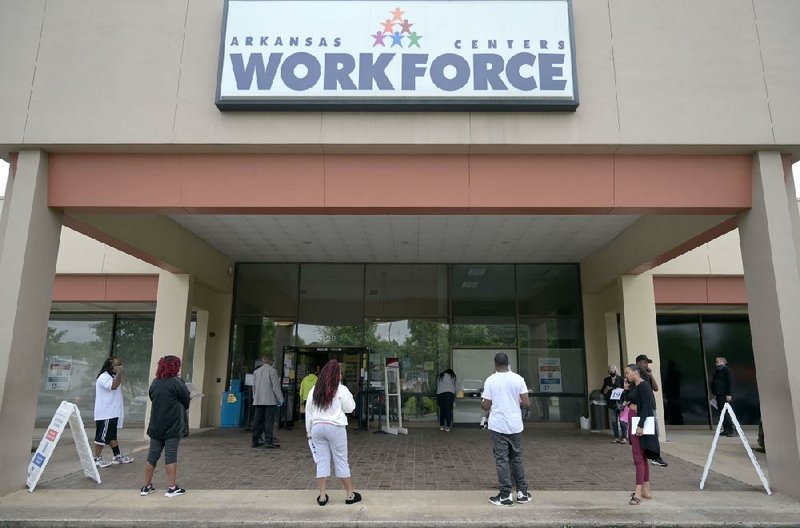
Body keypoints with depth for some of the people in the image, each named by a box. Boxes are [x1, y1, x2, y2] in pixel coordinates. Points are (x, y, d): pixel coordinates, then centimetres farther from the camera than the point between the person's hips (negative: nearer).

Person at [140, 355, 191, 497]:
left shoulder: (154, 383, 5)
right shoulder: (176, 382, -13)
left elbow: (153, 399, 15)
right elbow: (187, 401, -6)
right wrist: (180, 405, 16)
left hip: (156, 426, 6)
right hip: (172, 426, -5)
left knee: (152, 455, 12)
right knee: (171, 456, -1)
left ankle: (146, 486, 21)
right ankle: (172, 488, 3)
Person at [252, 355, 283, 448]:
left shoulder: (256, 371, 13)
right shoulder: (272, 370, -8)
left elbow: (254, 387, 17)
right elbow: (276, 386, -10)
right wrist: (280, 399, -3)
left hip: (257, 401, 6)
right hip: (270, 400, -6)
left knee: (257, 421, 10)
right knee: (269, 421, -3)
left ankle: (255, 441, 15)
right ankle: (269, 442, -4)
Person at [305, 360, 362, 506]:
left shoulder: (314, 390, 7)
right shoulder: (341, 390, -8)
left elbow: (308, 411, 10)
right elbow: (350, 408, -1)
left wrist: (309, 431, 17)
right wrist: (349, 395, 11)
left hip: (317, 427, 4)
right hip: (335, 427, -4)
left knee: (322, 461, 9)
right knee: (341, 461, 5)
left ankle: (322, 496, 10)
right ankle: (350, 495, 14)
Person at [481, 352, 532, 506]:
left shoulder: (490, 380, -8)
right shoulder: (518, 379, -2)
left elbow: (486, 406, -7)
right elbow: (526, 403, -4)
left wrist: (481, 403, 15)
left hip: (498, 426, -3)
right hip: (515, 426, 3)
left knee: (502, 460, 3)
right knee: (517, 458, 15)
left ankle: (505, 496, 5)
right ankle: (522, 493, 21)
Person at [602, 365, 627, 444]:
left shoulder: (620, 379, 0)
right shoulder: (606, 380, 10)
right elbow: (604, 392, 13)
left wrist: (620, 390, -16)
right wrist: (607, 389, -6)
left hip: (620, 402, -4)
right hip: (611, 402, 4)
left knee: (622, 420, -7)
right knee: (614, 421, 8)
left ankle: (624, 437, 2)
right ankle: (616, 437, 16)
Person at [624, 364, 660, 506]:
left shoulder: (643, 386, -13)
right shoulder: (634, 386, 15)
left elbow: (646, 407, -21)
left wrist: (640, 425, -24)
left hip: (640, 424, -10)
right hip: (634, 422, 10)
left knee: (638, 458, -11)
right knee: (642, 457, 14)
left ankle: (639, 493, -11)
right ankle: (646, 490, 22)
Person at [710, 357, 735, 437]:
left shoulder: (727, 370, -8)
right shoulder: (717, 371, 16)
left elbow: (730, 383, -13)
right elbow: (713, 382, 22)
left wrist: (729, 394, -18)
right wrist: (713, 393, 20)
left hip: (724, 395, -8)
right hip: (718, 395, 8)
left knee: (725, 412, -11)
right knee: (721, 411, 9)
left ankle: (732, 430, -7)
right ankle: (726, 429, 15)